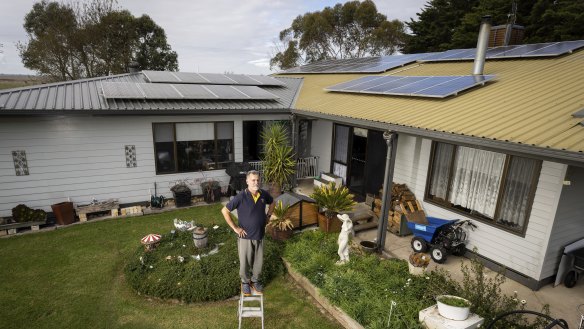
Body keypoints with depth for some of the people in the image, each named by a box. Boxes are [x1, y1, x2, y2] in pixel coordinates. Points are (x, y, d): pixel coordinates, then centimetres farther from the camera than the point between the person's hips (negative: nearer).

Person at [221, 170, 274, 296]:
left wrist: (268, 216, 7)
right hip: (246, 236, -4)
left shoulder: (264, 194, -7)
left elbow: (272, 203, 16)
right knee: (244, 262, 14)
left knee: (259, 261, 18)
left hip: (260, 235, 4)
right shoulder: (241, 197, -21)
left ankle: (255, 280, 42)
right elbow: (224, 211, -15)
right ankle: (245, 282, 40)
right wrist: (235, 228, -14)